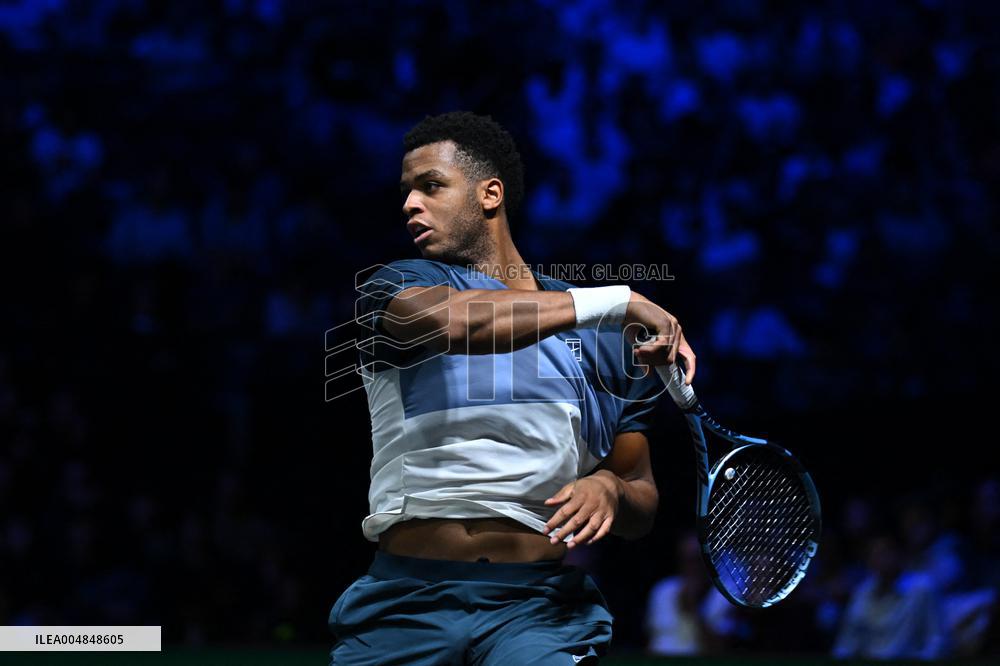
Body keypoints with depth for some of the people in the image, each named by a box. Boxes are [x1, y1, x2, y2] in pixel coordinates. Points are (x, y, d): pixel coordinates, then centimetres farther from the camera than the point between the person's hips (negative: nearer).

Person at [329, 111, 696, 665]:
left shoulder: (603, 337, 14)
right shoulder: (395, 286, 7)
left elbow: (641, 511, 17)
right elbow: (440, 318, -18)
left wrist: (610, 489, -8)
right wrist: (616, 301, -18)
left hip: (538, 607, -1)